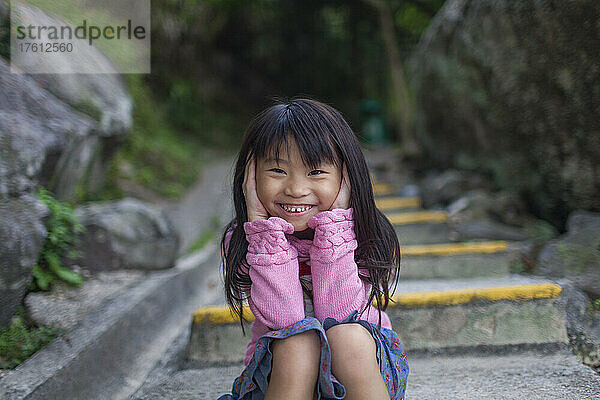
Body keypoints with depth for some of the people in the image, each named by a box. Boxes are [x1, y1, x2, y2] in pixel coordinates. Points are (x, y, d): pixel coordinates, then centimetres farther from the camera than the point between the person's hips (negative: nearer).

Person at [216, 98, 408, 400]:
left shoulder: (363, 234, -10)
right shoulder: (241, 240, -11)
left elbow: (337, 315, -21)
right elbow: (283, 319, -21)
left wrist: (333, 225, -25)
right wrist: (266, 228, -25)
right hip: (277, 372, 0)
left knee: (349, 336, -32)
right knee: (296, 344, -32)